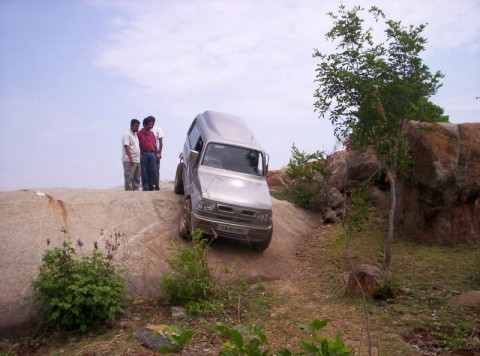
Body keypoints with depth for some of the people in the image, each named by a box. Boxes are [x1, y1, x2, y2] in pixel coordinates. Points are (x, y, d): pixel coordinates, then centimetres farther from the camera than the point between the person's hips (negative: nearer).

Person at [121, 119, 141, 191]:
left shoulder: (136, 135, 19)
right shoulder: (127, 134, -7)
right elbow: (126, 146, -17)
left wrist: (140, 156, 17)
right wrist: (130, 158, -25)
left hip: (137, 160, 9)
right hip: (129, 161, -9)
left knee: (136, 178, 10)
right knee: (129, 178, -6)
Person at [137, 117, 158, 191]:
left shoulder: (152, 133, 16)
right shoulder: (139, 133, -1)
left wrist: (156, 154, 13)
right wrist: (140, 154, -12)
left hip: (152, 154, 5)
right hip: (144, 154, -5)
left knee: (153, 171, 2)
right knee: (144, 172, 0)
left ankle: (151, 186, 12)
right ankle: (145, 187, 6)